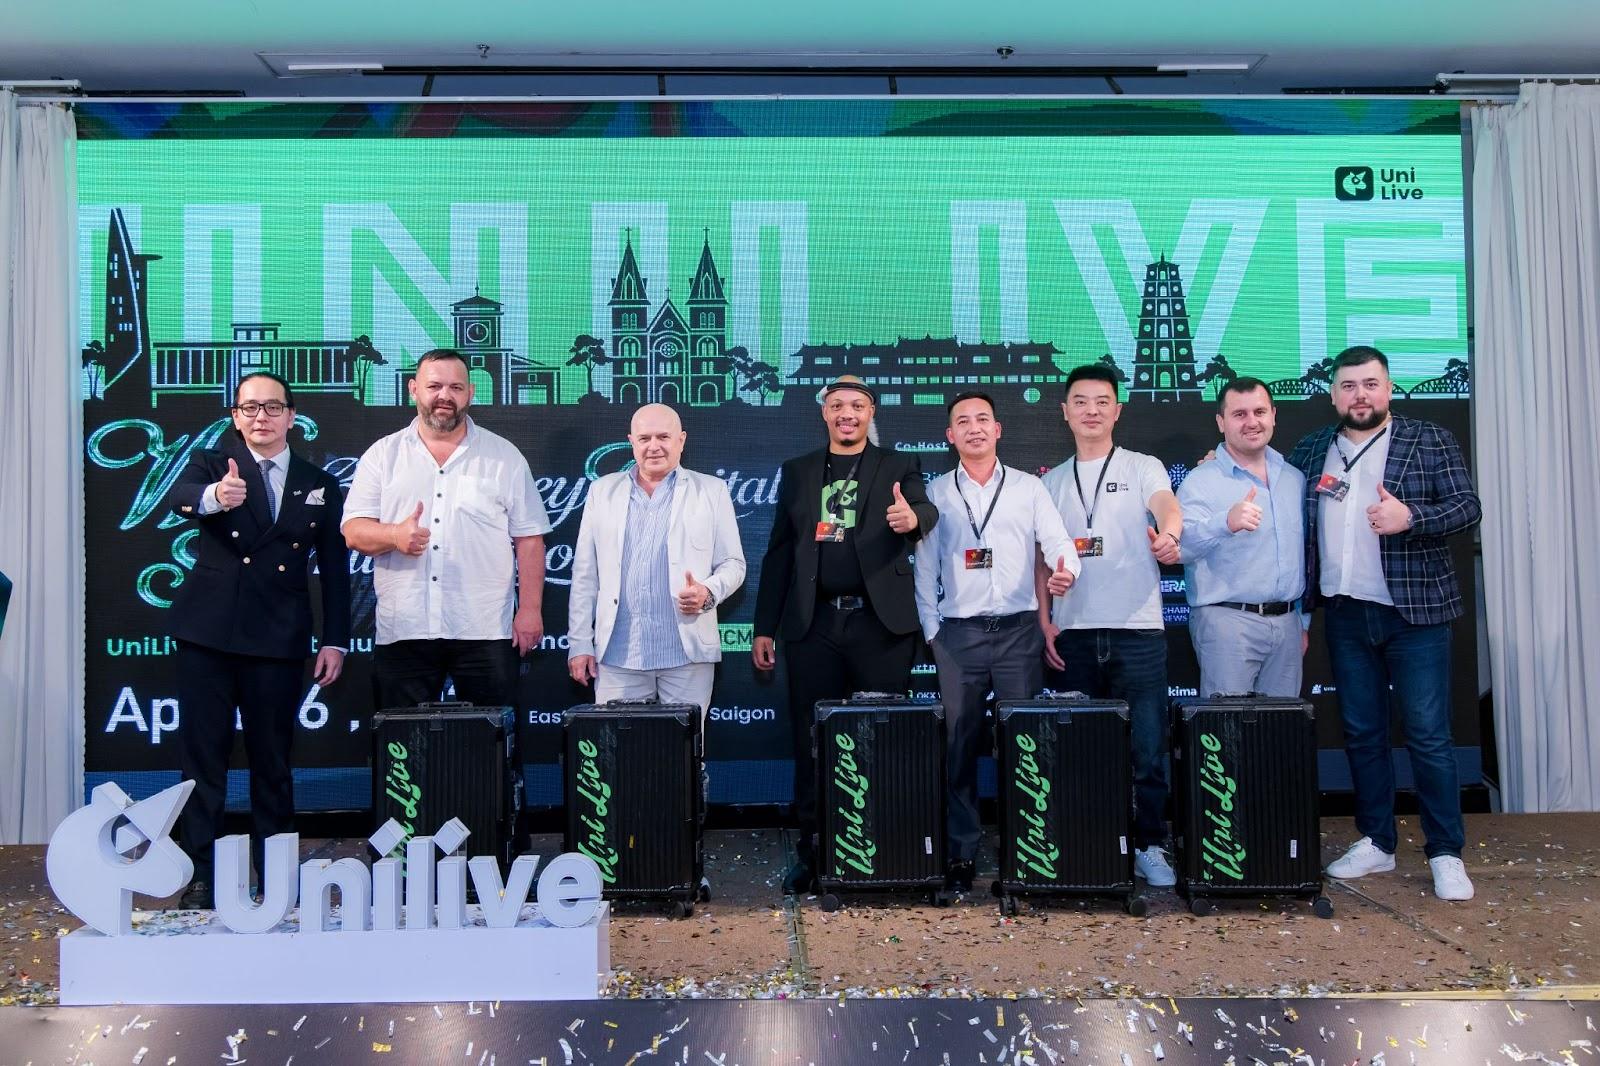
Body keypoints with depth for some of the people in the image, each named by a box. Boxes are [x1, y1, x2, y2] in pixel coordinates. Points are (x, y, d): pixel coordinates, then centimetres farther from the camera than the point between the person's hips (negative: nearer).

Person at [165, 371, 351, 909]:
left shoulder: (319, 484, 10)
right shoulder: (211, 464, 5)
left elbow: (334, 570, 10)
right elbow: (177, 497, -20)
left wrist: (335, 640, 3)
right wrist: (214, 497, -43)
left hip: (279, 640, 1)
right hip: (207, 633, -1)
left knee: (273, 758, 7)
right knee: (202, 754, 2)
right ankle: (201, 875, 11)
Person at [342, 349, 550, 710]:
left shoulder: (505, 457, 7)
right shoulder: (383, 455, 10)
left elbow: (529, 539, 5)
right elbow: (354, 531, 4)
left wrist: (530, 609, -3)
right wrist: (394, 536, -18)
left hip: (485, 631, -1)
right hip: (402, 632, 1)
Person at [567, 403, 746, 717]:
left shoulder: (712, 491, 8)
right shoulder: (603, 491, 12)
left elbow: (733, 564, 7)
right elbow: (585, 574, 11)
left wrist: (708, 593, -14)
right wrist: (579, 643, 6)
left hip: (687, 653, -1)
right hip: (617, 653, 1)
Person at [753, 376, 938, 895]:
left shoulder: (897, 467, 8)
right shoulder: (797, 471, 14)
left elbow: (926, 511, -12)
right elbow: (778, 553, 13)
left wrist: (913, 518, -37)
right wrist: (765, 627, 9)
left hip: (880, 623, -2)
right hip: (813, 624, 2)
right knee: (811, 740, 5)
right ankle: (810, 848, 15)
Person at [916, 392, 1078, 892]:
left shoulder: (1028, 488, 8)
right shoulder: (937, 493, 9)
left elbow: (1058, 541, 0)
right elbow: (925, 568, 10)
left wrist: (1066, 571, -22)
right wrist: (931, 631, 4)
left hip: (1019, 629, 0)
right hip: (959, 634, 1)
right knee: (958, 744, 1)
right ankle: (961, 852, 10)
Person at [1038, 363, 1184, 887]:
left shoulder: (1142, 468, 6)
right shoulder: (1051, 483, 15)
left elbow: (1167, 505, -15)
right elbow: (1042, 557, 14)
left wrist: (1169, 534, -38)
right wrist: (1044, 621, 4)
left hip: (1137, 631, -2)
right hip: (1072, 634, 3)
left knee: (1147, 746, -2)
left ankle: (1149, 845, 12)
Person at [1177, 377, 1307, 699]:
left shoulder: (1295, 479, 13)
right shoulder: (1201, 482, -7)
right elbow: (1181, 545, -22)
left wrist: (1303, 621, 20)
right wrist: (1226, 522, -40)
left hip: (1286, 622, 6)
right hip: (1227, 620, -6)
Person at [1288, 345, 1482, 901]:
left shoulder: (1431, 442, 0)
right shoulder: (1311, 452, 9)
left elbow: (1468, 506, -7)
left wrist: (1410, 517, -23)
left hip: (1414, 612, -3)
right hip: (1345, 615, 4)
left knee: (1428, 735, -1)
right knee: (1362, 733, 11)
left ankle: (1446, 854, 10)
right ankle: (1375, 843, 22)